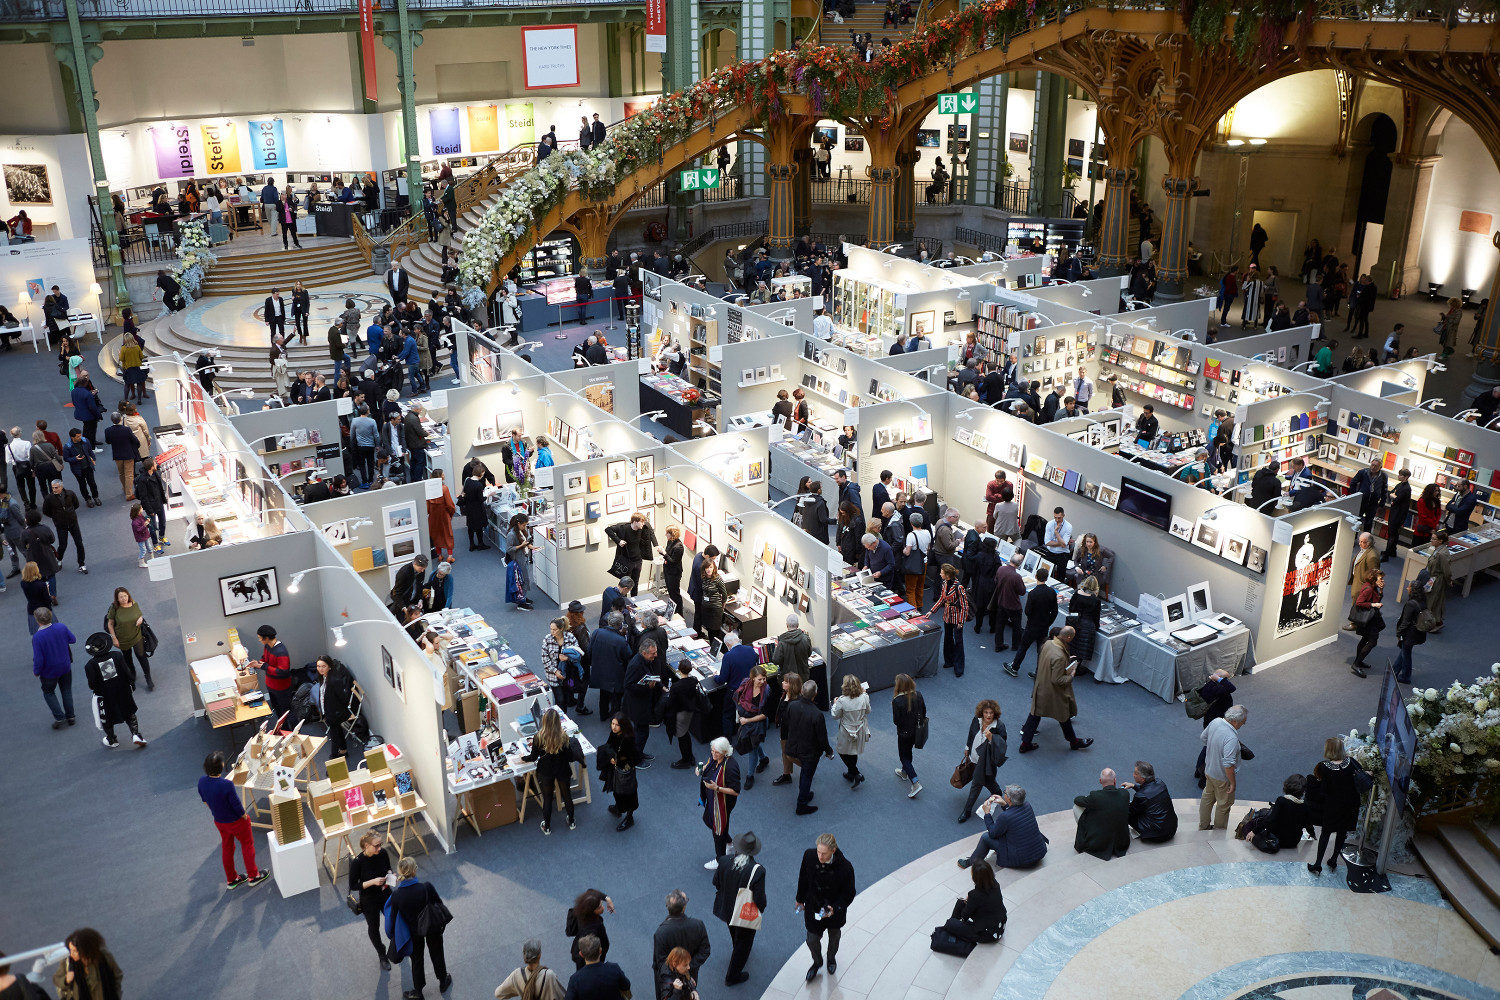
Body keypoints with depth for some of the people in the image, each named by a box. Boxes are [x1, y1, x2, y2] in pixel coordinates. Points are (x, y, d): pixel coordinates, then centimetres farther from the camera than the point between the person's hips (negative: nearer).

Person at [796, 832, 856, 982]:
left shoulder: (845, 867, -33)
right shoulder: (809, 855, -25)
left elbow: (848, 894, -17)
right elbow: (803, 878, -5)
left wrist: (835, 908, -30)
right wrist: (800, 899, 8)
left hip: (835, 910, -1)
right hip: (813, 907, 1)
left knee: (834, 937, 26)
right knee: (812, 940, 12)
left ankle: (831, 957, 60)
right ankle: (817, 962, 46)